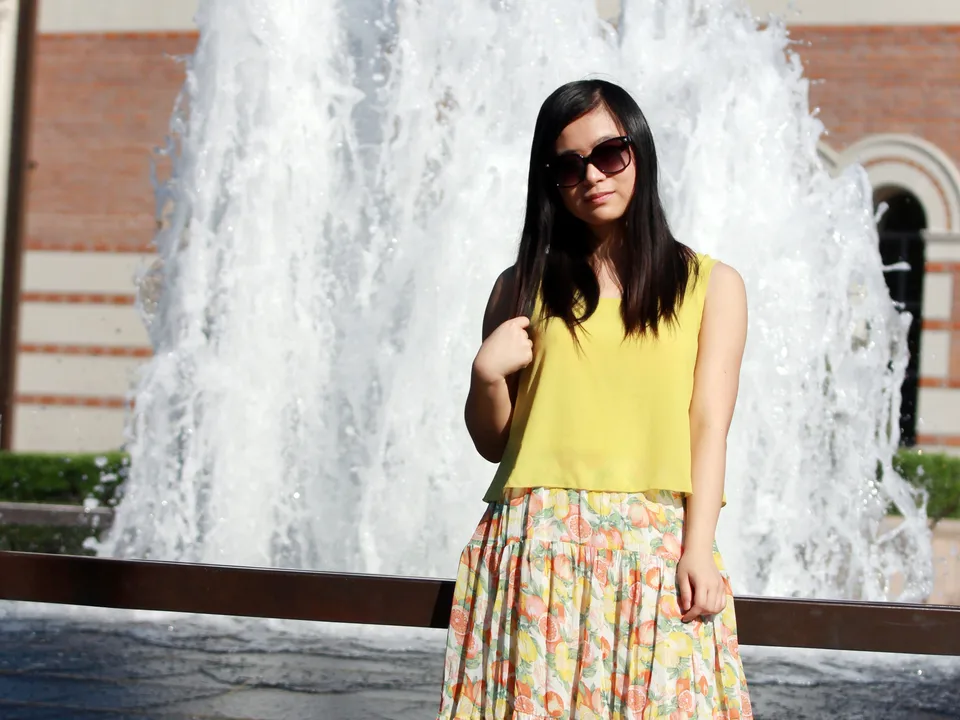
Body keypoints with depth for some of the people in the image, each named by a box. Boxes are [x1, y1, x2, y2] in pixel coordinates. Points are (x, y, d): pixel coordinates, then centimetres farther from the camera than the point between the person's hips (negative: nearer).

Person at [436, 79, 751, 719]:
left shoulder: (711, 285, 9)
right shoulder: (524, 287, 13)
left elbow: (709, 427, 1)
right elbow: (494, 442, 15)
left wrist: (699, 547, -10)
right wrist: (487, 375, -5)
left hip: (656, 546, -1)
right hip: (538, 542, 1)